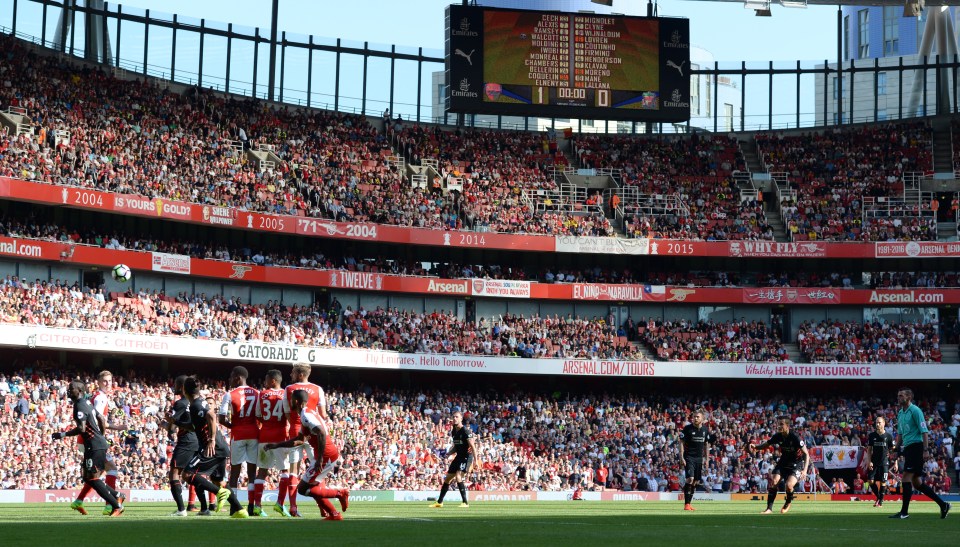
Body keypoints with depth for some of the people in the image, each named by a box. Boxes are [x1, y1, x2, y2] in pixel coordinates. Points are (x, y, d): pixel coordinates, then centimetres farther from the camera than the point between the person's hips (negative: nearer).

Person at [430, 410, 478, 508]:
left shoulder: (466, 431, -15)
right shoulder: (454, 431, 9)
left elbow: (472, 446, -19)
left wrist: (475, 460, -25)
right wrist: (448, 453, 5)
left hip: (467, 457, -9)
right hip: (458, 456, 9)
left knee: (458, 476, -24)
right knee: (447, 478, 12)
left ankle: (465, 502, -19)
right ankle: (439, 502, 25)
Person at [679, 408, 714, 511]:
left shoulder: (705, 429, 7)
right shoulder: (687, 428, -6)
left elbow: (707, 444, 16)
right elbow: (682, 443, -5)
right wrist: (682, 457, -12)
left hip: (699, 458, 5)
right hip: (689, 457, -5)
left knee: (696, 481, 6)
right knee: (690, 479, -18)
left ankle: (689, 503, 16)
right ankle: (686, 504, -16)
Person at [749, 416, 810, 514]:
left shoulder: (795, 438, -25)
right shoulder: (777, 436, -10)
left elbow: (806, 454, -20)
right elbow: (765, 445, 6)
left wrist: (805, 470, -32)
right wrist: (755, 446, -16)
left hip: (796, 464, -5)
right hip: (783, 462, 5)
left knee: (788, 485, -25)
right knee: (773, 482, -14)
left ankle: (788, 502, 9)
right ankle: (769, 508, -3)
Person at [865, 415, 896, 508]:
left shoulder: (889, 436, -2)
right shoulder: (872, 435, 4)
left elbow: (893, 450, 3)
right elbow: (869, 450, 7)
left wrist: (895, 463, -1)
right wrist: (869, 461, -4)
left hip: (884, 462, -2)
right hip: (874, 461, 2)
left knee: (883, 482, -4)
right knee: (871, 480, -5)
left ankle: (881, 501, 6)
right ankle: (878, 497, 16)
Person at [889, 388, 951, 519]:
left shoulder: (915, 411, -9)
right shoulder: (900, 413, 16)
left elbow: (924, 431, -13)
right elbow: (900, 433, 24)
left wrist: (925, 450, -18)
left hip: (916, 447, -9)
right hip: (907, 448, 9)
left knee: (906, 478, -11)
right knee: (917, 482, 8)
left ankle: (904, 512, -8)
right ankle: (943, 504, 15)